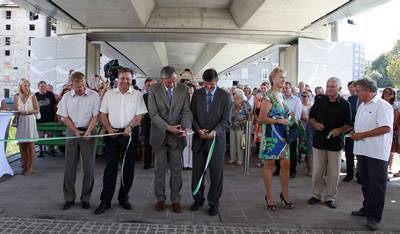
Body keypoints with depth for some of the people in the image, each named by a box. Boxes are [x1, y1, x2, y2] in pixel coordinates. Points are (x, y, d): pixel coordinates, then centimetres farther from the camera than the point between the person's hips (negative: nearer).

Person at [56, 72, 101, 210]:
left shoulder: (94, 95, -4)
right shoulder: (67, 97, 3)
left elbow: (95, 116, -6)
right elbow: (65, 117, 4)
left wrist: (88, 131, -20)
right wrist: (76, 131, -11)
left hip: (89, 132, -2)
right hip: (72, 131, 2)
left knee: (88, 167, 1)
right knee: (69, 166, 5)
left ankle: (85, 198, 14)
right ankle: (69, 198, 15)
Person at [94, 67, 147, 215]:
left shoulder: (137, 95, 3)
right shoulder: (109, 94, 8)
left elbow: (139, 115, -3)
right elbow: (103, 114, 7)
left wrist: (129, 127, -18)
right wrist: (109, 129, -7)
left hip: (130, 133, 0)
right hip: (112, 133, 1)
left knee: (128, 167, 7)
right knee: (110, 167, 1)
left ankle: (123, 198, 21)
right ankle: (105, 201, 8)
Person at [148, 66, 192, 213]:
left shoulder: (183, 89, -3)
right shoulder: (154, 90, -7)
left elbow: (186, 111, -3)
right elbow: (153, 114, -11)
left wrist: (187, 127, -22)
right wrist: (168, 127, -21)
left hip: (177, 136, 1)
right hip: (160, 135, -1)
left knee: (176, 170, 8)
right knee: (160, 169, 10)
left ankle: (176, 200, 22)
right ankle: (160, 199, 26)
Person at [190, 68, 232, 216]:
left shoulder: (225, 96, -3)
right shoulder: (197, 94, 4)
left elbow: (226, 120, -6)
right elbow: (192, 115, 4)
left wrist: (215, 131, -23)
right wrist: (198, 130, -14)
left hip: (217, 140, -2)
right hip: (199, 139, 2)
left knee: (216, 174, 6)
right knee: (197, 172, 10)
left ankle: (213, 203, 23)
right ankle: (198, 199, 29)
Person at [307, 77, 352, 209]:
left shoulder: (345, 104, -2)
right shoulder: (319, 101, 4)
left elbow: (349, 124, 0)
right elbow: (311, 117, 12)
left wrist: (339, 130, -19)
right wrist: (315, 124, -9)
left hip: (336, 142, -1)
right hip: (319, 141, 1)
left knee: (334, 173, 6)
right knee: (317, 171, 7)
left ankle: (330, 197, 21)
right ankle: (316, 195, 22)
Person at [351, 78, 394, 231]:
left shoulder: (382, 105, -12)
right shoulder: (362, 106, 15)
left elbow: (386, 128, -22)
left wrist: (362, 135, -18)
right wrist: (354, 134, 2)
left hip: (376, 153, -8)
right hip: (362, 151, 8)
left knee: (376, 185, 0)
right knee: (365, 183, 17)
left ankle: (374, 217, 7)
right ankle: (367, 209, 30)